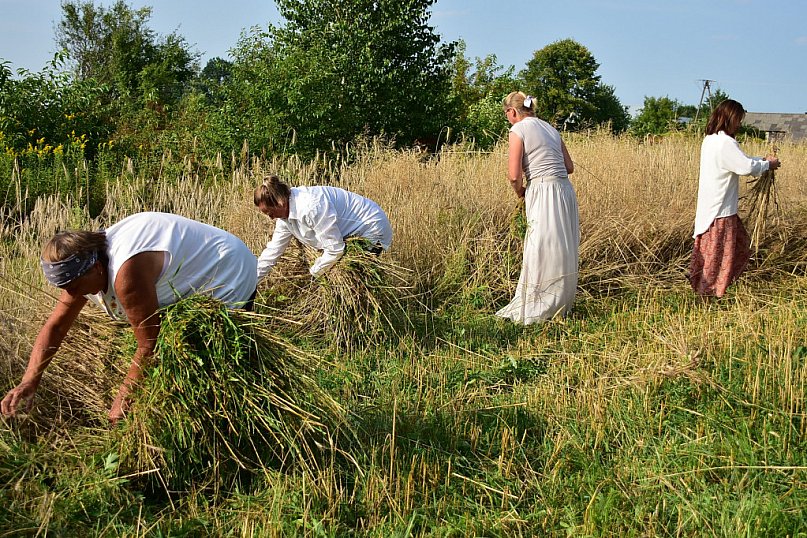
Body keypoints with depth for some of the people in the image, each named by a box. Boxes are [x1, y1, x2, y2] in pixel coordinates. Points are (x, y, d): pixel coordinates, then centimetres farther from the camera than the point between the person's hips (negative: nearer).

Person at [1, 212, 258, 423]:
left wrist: (122, 402, -16)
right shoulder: (83, 265, -7)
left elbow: (149, 347, -29)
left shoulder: (127, 272, -37)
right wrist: (29, 382, -11)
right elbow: (55, 326, 1)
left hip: (231, 282, -10)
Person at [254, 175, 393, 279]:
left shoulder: (312, 207, -33)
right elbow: (272, 251, 5)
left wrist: (313, 272, -12)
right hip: (352, 235, 9)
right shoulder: (285, 215, -4)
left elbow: (335, 250, -29)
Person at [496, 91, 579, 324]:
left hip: (544, 194, -7)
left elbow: (514, 175, -12)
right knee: (563, 254, 14)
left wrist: (519, 192, 6)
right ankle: (562, 304, 25)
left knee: (540, 254, -1)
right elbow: (569, 167, 18)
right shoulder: (549, 128, 17)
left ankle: (532, 310, 6)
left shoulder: (519, 129, -5)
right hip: (565, 190, 8)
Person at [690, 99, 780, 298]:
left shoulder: (710, 140, 11)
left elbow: (739, 161, 20)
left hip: (710, 207, 10)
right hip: (720, 210, -10)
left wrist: (762, 160, 11)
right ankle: (709, 292, 12)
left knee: (741, 244, 21)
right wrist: (768, 164, -5)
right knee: (718, 253, 1)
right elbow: (747, 167, -23)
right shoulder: (725, 143, -21)